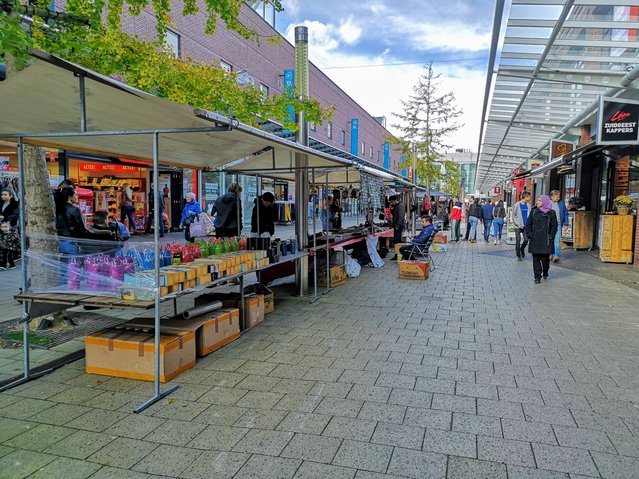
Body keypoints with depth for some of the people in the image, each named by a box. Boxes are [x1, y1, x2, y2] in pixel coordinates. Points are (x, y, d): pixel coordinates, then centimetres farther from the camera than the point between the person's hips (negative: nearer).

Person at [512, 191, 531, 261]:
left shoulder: (528, 205, 5)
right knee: (518, 241, 0)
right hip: (518, 226, -3)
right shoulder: (517, 205, -7)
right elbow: (513, 216, -5)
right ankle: (518, 255, 11)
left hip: (526, 226, 4)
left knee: (526, 240, -1)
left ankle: (522, 249, 29)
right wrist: (518, 224, -13)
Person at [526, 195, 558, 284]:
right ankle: (537, 277, 6)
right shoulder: (534, 212, 8)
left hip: (546, 240, -2)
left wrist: (551, 236, -5)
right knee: (536, 258, 0)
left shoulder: (551, 213, 2)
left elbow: (554, 226, 3)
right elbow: (528, 224, 10)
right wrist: (529, 235, 0)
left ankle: (545, 273, 29)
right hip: (535, 240, 2)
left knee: (545, 258, 3)